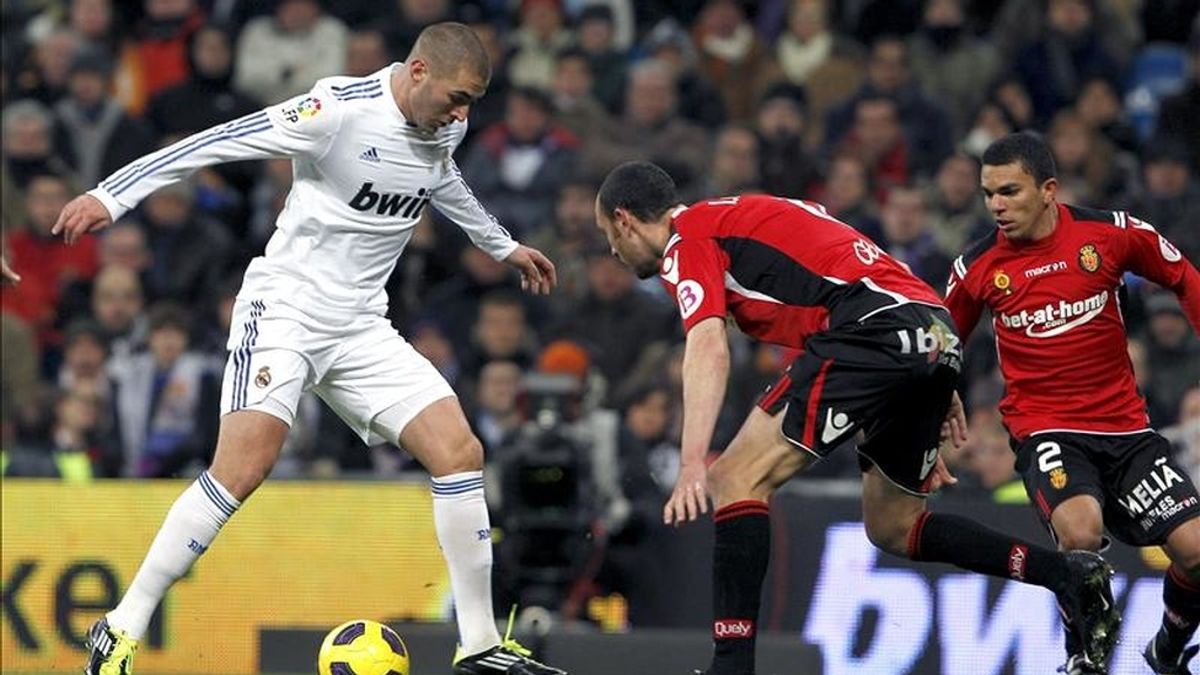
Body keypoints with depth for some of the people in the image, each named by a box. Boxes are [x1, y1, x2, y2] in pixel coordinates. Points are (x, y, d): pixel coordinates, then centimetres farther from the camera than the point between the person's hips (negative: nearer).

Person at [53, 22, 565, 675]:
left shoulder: (444, 126, 5)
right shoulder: (342, 108, -19)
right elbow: (220, 142, -20)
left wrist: (502, 246, 44)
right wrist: (111, 196, -25)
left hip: (360, 328, 7)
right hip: (284, 307, -7)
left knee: (460, 454, -5)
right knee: (242, 468, -23)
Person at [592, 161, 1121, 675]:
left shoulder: (686, 239, 4)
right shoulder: (736, 217, 31)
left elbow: (709, 348, -14)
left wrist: (692, 467, -23)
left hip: (875, 330, -9)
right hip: (937, 336, 9)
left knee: (736, 480, -7)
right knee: (892, 529, 20)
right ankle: (1069, 573, 12)